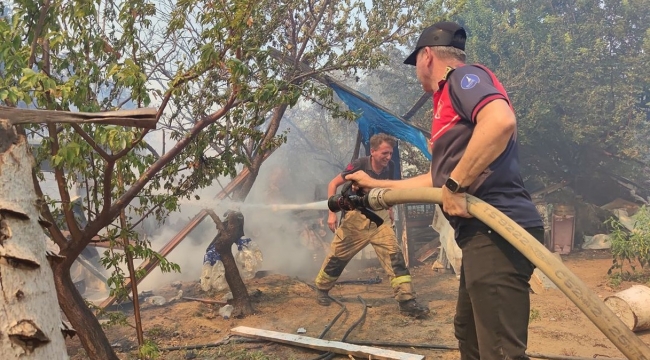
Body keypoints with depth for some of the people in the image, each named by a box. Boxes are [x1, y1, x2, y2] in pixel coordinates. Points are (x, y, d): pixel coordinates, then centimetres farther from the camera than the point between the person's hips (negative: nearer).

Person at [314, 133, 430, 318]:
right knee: (338, 256, 8)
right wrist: (332, 213, -18)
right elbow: (333, 184, -13)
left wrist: (389, 210, 14)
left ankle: (406, 301, -11)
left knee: (394, 254, -11)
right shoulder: (359, 165, -21)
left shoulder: (389, 167, -8)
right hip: (356, 217, -3)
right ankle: (321, 289, 31)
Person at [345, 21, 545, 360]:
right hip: (483, 234, 11)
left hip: (496, 232, -11)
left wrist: (456, 184, -21)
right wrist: (376, 184, 39)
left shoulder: (464, 76, -4)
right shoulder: (450, 100, 26)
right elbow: (437, 178, 33)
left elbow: (501, 121, -27)